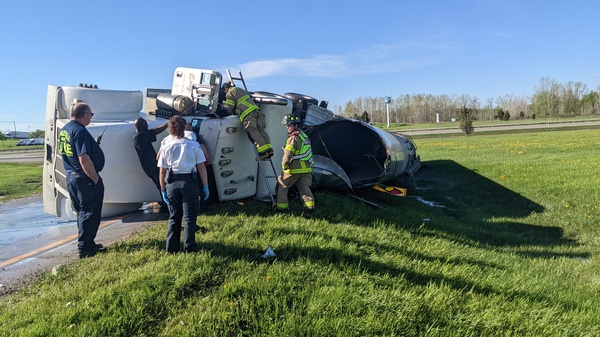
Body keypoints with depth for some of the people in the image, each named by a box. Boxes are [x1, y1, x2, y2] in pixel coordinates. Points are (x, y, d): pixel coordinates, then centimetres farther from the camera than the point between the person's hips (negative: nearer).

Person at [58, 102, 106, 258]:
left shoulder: (64, 130, 11)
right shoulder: (80, 131, -19)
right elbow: (84, 159, -26)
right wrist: (96, 179, -18)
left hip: (71, 177, 10)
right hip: (85, 179, -10)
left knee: (82, 212, 18)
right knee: (90, 213, 0)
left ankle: (86, 243, 28)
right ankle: (85, 248, 5)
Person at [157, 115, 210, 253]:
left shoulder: (165, 148, 3)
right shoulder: (193, 145, -2)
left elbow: (162, 172, 3)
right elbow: (202, 168, -4)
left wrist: (163, 190, 10)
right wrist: (205, 186, 2)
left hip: (172, 184, 3)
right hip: (189, 182, -2)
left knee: (174, 217, 14)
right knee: (189, 217, 4)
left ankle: (171, 248, 19)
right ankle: (189, 248, 5)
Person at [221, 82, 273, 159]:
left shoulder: (230, 93, 8)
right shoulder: (240, 89, 33)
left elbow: (229, 107, 4)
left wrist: (223, 104, 25)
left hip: (247, 114, -8)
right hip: (255, 109, 8)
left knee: (253, 132, -13)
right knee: (260, 130, 0)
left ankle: (264, 151, -23)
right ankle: (269, 149, -12)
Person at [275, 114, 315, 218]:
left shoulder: (293, 138, -13)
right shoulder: (305, 136, 17)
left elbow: (288, 155, -18)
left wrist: (284, 167, -6)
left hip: (294, 169, -8)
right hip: (306, 168, 8)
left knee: (283, 186, 10)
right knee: (304, 187, 4)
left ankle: (282, 206, 17)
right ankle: (309, 205, -14)